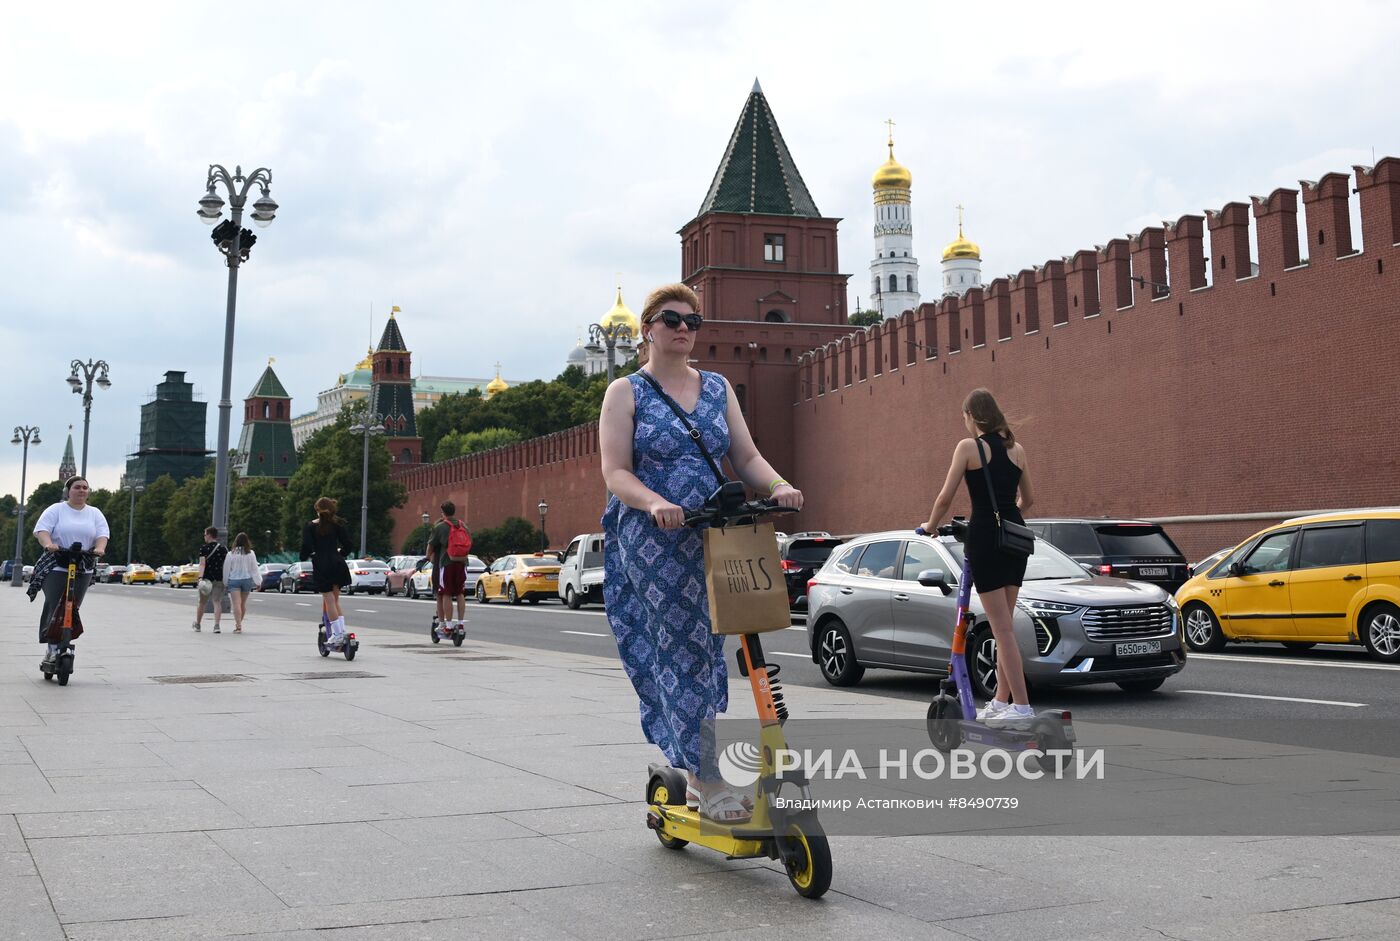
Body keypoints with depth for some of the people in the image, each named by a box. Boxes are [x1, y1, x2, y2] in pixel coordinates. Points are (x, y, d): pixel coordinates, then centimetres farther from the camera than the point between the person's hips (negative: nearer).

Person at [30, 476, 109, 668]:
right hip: (55, 567, -3)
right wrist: (48, 544, -27)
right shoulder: (56, 510, 5)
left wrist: (99, 548, -18)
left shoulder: (95, 514, 14)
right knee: (54, 607, -12)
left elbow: (103, 534, 3)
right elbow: (41, 529, -7)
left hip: (83, 570, 3)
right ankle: (52, 646, -11)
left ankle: (62, 645, 8)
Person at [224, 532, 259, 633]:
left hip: (234, 580, -2)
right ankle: (239, 624, 30)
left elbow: (226, 569, -3)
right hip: (247, 579, 2)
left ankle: (238, 626, -19)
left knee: (236, 603, -8)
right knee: (243, 603, 16)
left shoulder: (231, 554, -7)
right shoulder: (251, 554, -3)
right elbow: (254, 569, 0)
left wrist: (225, 582, 7)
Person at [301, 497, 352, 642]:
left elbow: (307, 547, -10)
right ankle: (341, 629, 6)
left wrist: (304, 558, 10)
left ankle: (337, 633, -3)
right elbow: (347, 544, 2)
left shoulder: (310, 526, -2)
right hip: (337, 564, 3)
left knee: (329, 600, -1)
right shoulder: (337, 524, 5)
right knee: (335, 599, 14)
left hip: (321, 566, -3)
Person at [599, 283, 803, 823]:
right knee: (684, 651, -11)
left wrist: (779, 486, -11)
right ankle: (706, 779, -7)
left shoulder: (718, 389, 16)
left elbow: (746, 457, 10)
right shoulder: (626, 392, 3)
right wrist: (655, 503, -27)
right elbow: (616, 472, -7)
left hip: (714, 536, 5)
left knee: (706, 653, 7)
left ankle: (690, 768, 20)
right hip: (650, 538, -4)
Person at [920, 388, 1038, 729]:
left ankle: (1022, 706, -8)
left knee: (1001, 628, -5)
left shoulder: (968, 446, -6)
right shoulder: (1017, 449, 11)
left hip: (985, 537, -6)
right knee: (1005, 625, 14)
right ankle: (1001, 701, 20)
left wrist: (930, 526, 10)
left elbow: (946, 497, -8)